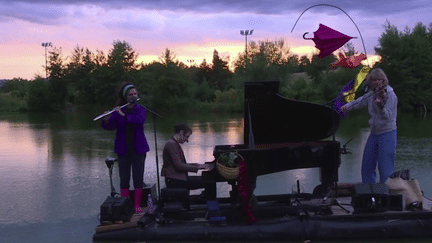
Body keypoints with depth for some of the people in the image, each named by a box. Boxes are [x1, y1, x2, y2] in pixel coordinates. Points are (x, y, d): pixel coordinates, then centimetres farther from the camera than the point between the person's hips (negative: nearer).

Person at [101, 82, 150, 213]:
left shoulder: (140, 109, 4)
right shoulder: (118, 111, 4)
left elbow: (139, 119, -18)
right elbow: (109, 126, -5)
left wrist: (124, 115, -28)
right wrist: (106, 120, -27)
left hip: (138, 148, 0)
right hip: (123, 149, 0)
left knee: (138, 178, -1)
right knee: (124, 178, 1)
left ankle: (137, 205, 8)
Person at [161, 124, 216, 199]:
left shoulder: (174, 144, 18)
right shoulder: (171, 144, -15)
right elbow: (179, 166, -22)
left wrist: (197, 165, 12)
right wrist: (198, 167, -16)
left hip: (178, 178, 11)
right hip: (175, 181, -11)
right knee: (210, 182, -15)